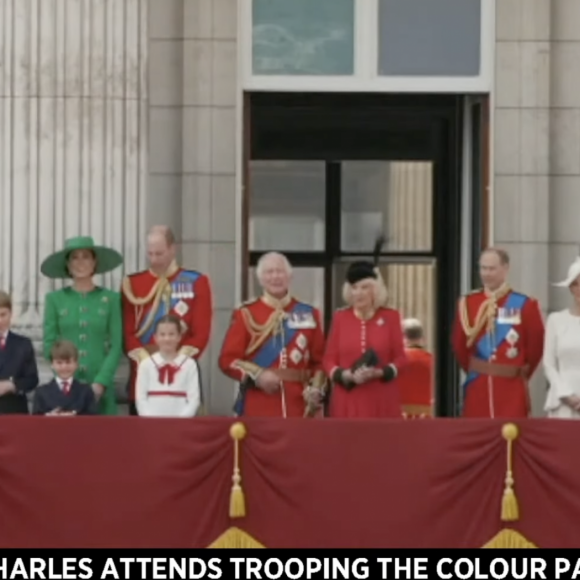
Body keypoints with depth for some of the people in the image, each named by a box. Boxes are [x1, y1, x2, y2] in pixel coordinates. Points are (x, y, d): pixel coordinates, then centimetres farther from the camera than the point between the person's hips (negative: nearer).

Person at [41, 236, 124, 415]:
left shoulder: (111, 299, 4)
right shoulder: (55, 299, 7)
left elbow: (117, 346, 1)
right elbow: (49, 344, 5)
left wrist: (100, 382, -10)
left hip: (101, 388, 0)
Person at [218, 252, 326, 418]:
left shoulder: (309, 314, 11)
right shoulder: (246, 314, 4)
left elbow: (320, 360, 12)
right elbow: (228, 359, 0)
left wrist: (316, 389, -5)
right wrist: (256, 376, -15)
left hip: (298, 407, 2)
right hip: (258, 408, -2)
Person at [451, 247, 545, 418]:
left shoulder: (525, 305, -3)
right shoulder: (467, 303, 5)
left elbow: (536, 346, 3)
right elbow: (458, 344, 12)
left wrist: (520, 374, 10)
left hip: (511, 389, -2)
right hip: (477, 389, 2)